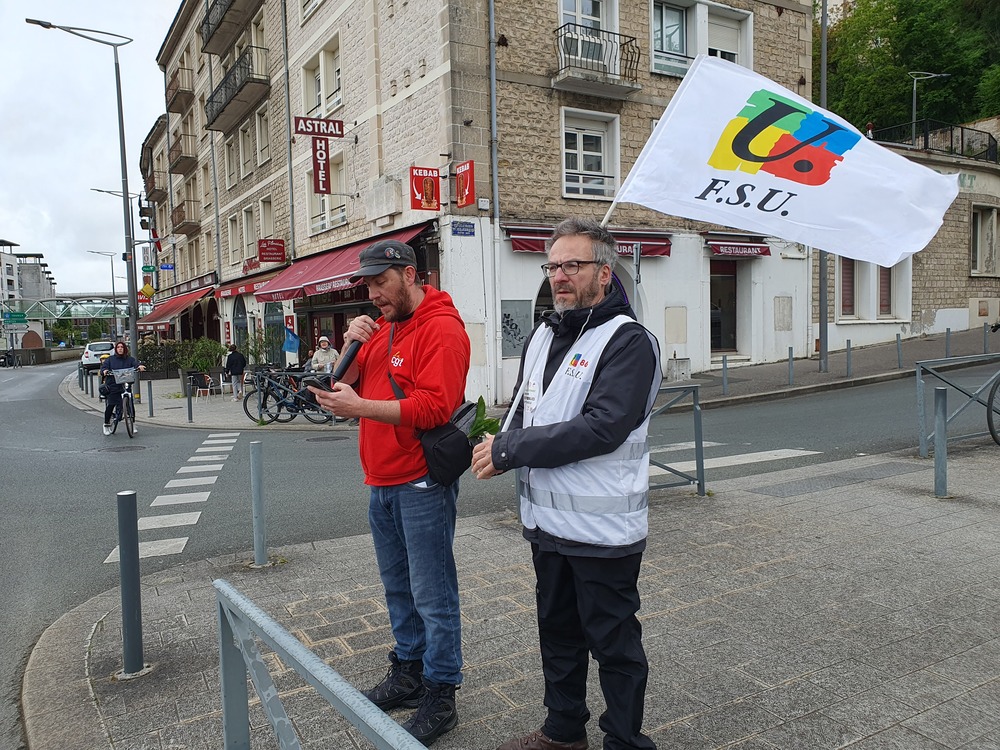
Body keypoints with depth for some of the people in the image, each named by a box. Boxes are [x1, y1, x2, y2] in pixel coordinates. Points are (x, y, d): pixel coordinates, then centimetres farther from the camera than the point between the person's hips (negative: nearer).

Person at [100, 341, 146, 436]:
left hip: (125, 385, 0)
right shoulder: (110, 359, 8)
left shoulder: (130, 359, 8)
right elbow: (103, 367, 0)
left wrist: (140, 366, -32)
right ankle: (107, 425, 24)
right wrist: (104, 371, -23)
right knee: (110, 406, 2)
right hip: (112, 386, 0)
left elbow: (135, 363, -9)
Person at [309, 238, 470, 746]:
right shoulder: (383, 327, 16)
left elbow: (436, 405, -24)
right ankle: (407, 673, 33)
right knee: (398, 586, 18)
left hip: (421, 485, -9)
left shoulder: (442, 328, -13)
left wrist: (360, 407, -25)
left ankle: (440, 698, 13)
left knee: (432, 595, 1)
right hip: (383, 483, 9)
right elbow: (349, 386, 15)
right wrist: (352, 347, -3)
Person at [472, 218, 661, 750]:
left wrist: (508, 449, -22)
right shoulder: (543, 334, 10)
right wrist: (501, 450, -8)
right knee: (558, 632, 23)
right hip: (546, 521, 8)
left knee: (614, 643, 8)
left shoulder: (628, 341, -15)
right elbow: (522, 409, 15)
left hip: (603, 528, -8)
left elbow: (602, 428, -26)